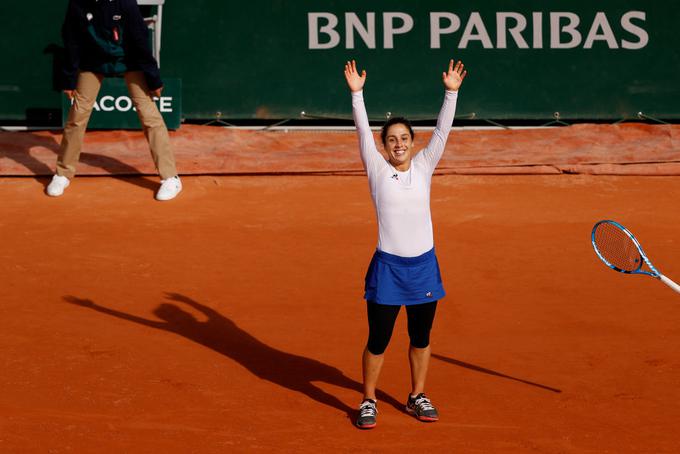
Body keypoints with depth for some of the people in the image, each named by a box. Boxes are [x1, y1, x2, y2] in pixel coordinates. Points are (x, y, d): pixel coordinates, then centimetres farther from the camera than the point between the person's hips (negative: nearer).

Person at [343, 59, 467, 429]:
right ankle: (368, 402, 15)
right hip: (388, 266, -3)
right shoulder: (378, 171, -2)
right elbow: (363, 132, -10)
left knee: (421, 337, 13)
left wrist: (451, 93, -8)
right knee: (378, 340, 1)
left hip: (424, 265, 3)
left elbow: (441, 131, 0)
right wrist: (357, 94, -19)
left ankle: (417, 396, 29)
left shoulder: (423, 167, 5)